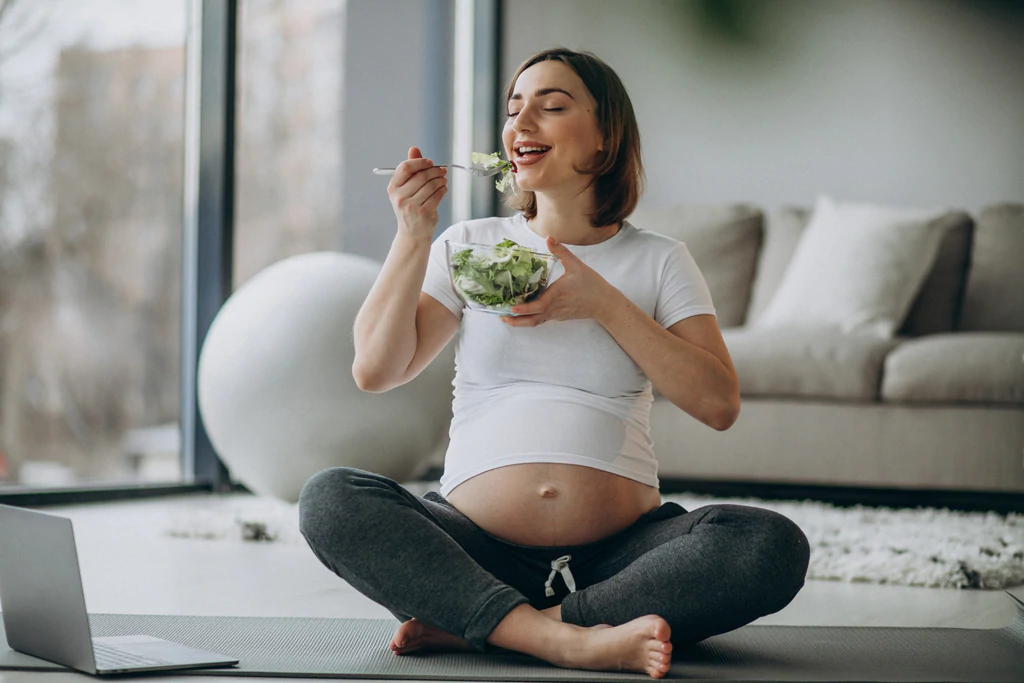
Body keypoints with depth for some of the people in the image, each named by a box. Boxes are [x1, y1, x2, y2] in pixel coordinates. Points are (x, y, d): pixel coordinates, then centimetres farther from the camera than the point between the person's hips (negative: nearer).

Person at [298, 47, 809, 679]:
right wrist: (413, 236, -5)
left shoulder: (658, 260, 11)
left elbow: (719, 403, -2)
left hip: (619, 550, 0)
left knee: (774, 546, -28)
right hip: (477, 547, 0)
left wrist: (604, 303, -7)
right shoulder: (471, 246, 13)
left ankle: (472, 627, -26)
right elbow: (375, 371, 3)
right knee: (331, 499, -26)